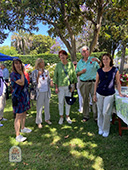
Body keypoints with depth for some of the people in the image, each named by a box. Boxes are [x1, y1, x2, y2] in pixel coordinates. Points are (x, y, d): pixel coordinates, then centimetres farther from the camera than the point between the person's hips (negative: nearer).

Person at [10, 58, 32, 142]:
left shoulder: (22, 74, 11)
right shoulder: (13, 74, -14)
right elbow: (21, 83, -24)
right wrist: (21, 74, -11)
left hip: (25, 96, 8)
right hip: (18, 97, -8)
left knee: (24, 113, 17)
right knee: (19, 116, -7)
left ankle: (23, 128, 34)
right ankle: (18, 135, -2)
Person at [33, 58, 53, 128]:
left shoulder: (46, 71, 5)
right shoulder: (35, 72, -7)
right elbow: (34, 82, -9)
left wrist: (51, 82, -7)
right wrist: (38, 75, -20)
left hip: (47, 91, 5)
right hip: (40, 92, -5)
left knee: (47, 106, 15)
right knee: (39, 107, 2)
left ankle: (47, 119, 32)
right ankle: (39, 122, 16)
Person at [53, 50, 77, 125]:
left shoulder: (71, 64, 1)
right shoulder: (58, 65, -2)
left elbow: (74, 75, 5)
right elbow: (55, 76, 0)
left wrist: (73, 86, 1)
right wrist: (56, 87, -5)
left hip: (69, 86, 1)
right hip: (61, 86, -1)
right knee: (61, 102, 7)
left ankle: (68, 117, 26)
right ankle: (61, 117, 23)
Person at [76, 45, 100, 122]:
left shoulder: (93, 60, 2)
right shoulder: (79, 62, 11)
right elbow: (76, 74, 16)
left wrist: (98, 61, -23)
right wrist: (81, 72, -4)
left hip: (93, 82, -2)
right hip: (83, 83, 3)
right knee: (85, 100, 9)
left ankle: (96, 116, 11)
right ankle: (86, 116, 21)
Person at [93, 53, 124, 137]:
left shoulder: (115, 70, -3)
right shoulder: (99, 71, 2)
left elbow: (118, 82, 2)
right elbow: (96, 82, 6)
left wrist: (120, 93, -3)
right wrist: (94, 94, 5)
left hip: (110, 95, -2)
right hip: (100, 94, 2)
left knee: (106, 113, -2)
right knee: (100, 112, 10)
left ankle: (106, 130, 19)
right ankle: (100, 128, 29)